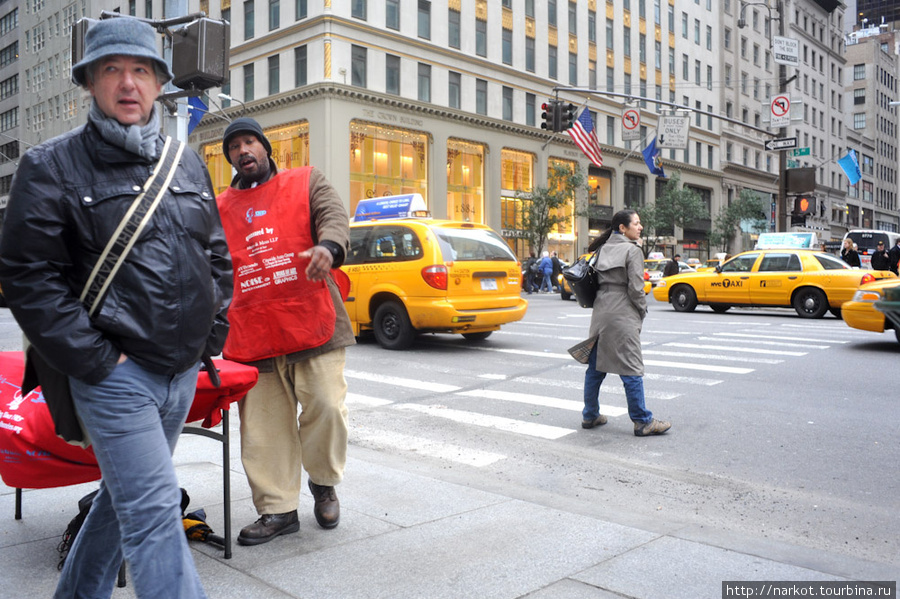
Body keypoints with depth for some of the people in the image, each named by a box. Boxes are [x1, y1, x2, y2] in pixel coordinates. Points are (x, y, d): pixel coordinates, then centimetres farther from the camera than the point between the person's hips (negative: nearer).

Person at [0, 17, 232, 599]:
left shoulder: (188, 163, 12)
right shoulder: (51, 166, -4)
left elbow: (216, 256, 18)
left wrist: (211, 335, 9)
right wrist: (93, 357, -14)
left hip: (183, 370, 6)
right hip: (116, 373, -6)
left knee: (126, 495, 19)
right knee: (154, 511, -9)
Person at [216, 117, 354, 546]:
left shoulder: (306, 182, 12)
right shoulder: (219, 209, 20)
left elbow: (334, 217, -5)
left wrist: (328, 246, -28)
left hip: (313, 324, -3)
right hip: (251, 333, 3)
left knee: (325, 406, -6)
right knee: (264, 424, 4)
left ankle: (323, 483, 22)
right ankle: (278, 509, 17)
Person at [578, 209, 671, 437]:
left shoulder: (603, 249, 13)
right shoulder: (632, 251, -8)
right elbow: (635, 287, -13)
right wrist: (642, 311, 1)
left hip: (600, 312, 8)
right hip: (622, 315, -8)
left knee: (595, 367, 13)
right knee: (631, 368, -3)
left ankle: (590, 416, 22)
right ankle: (643, 422, 3)